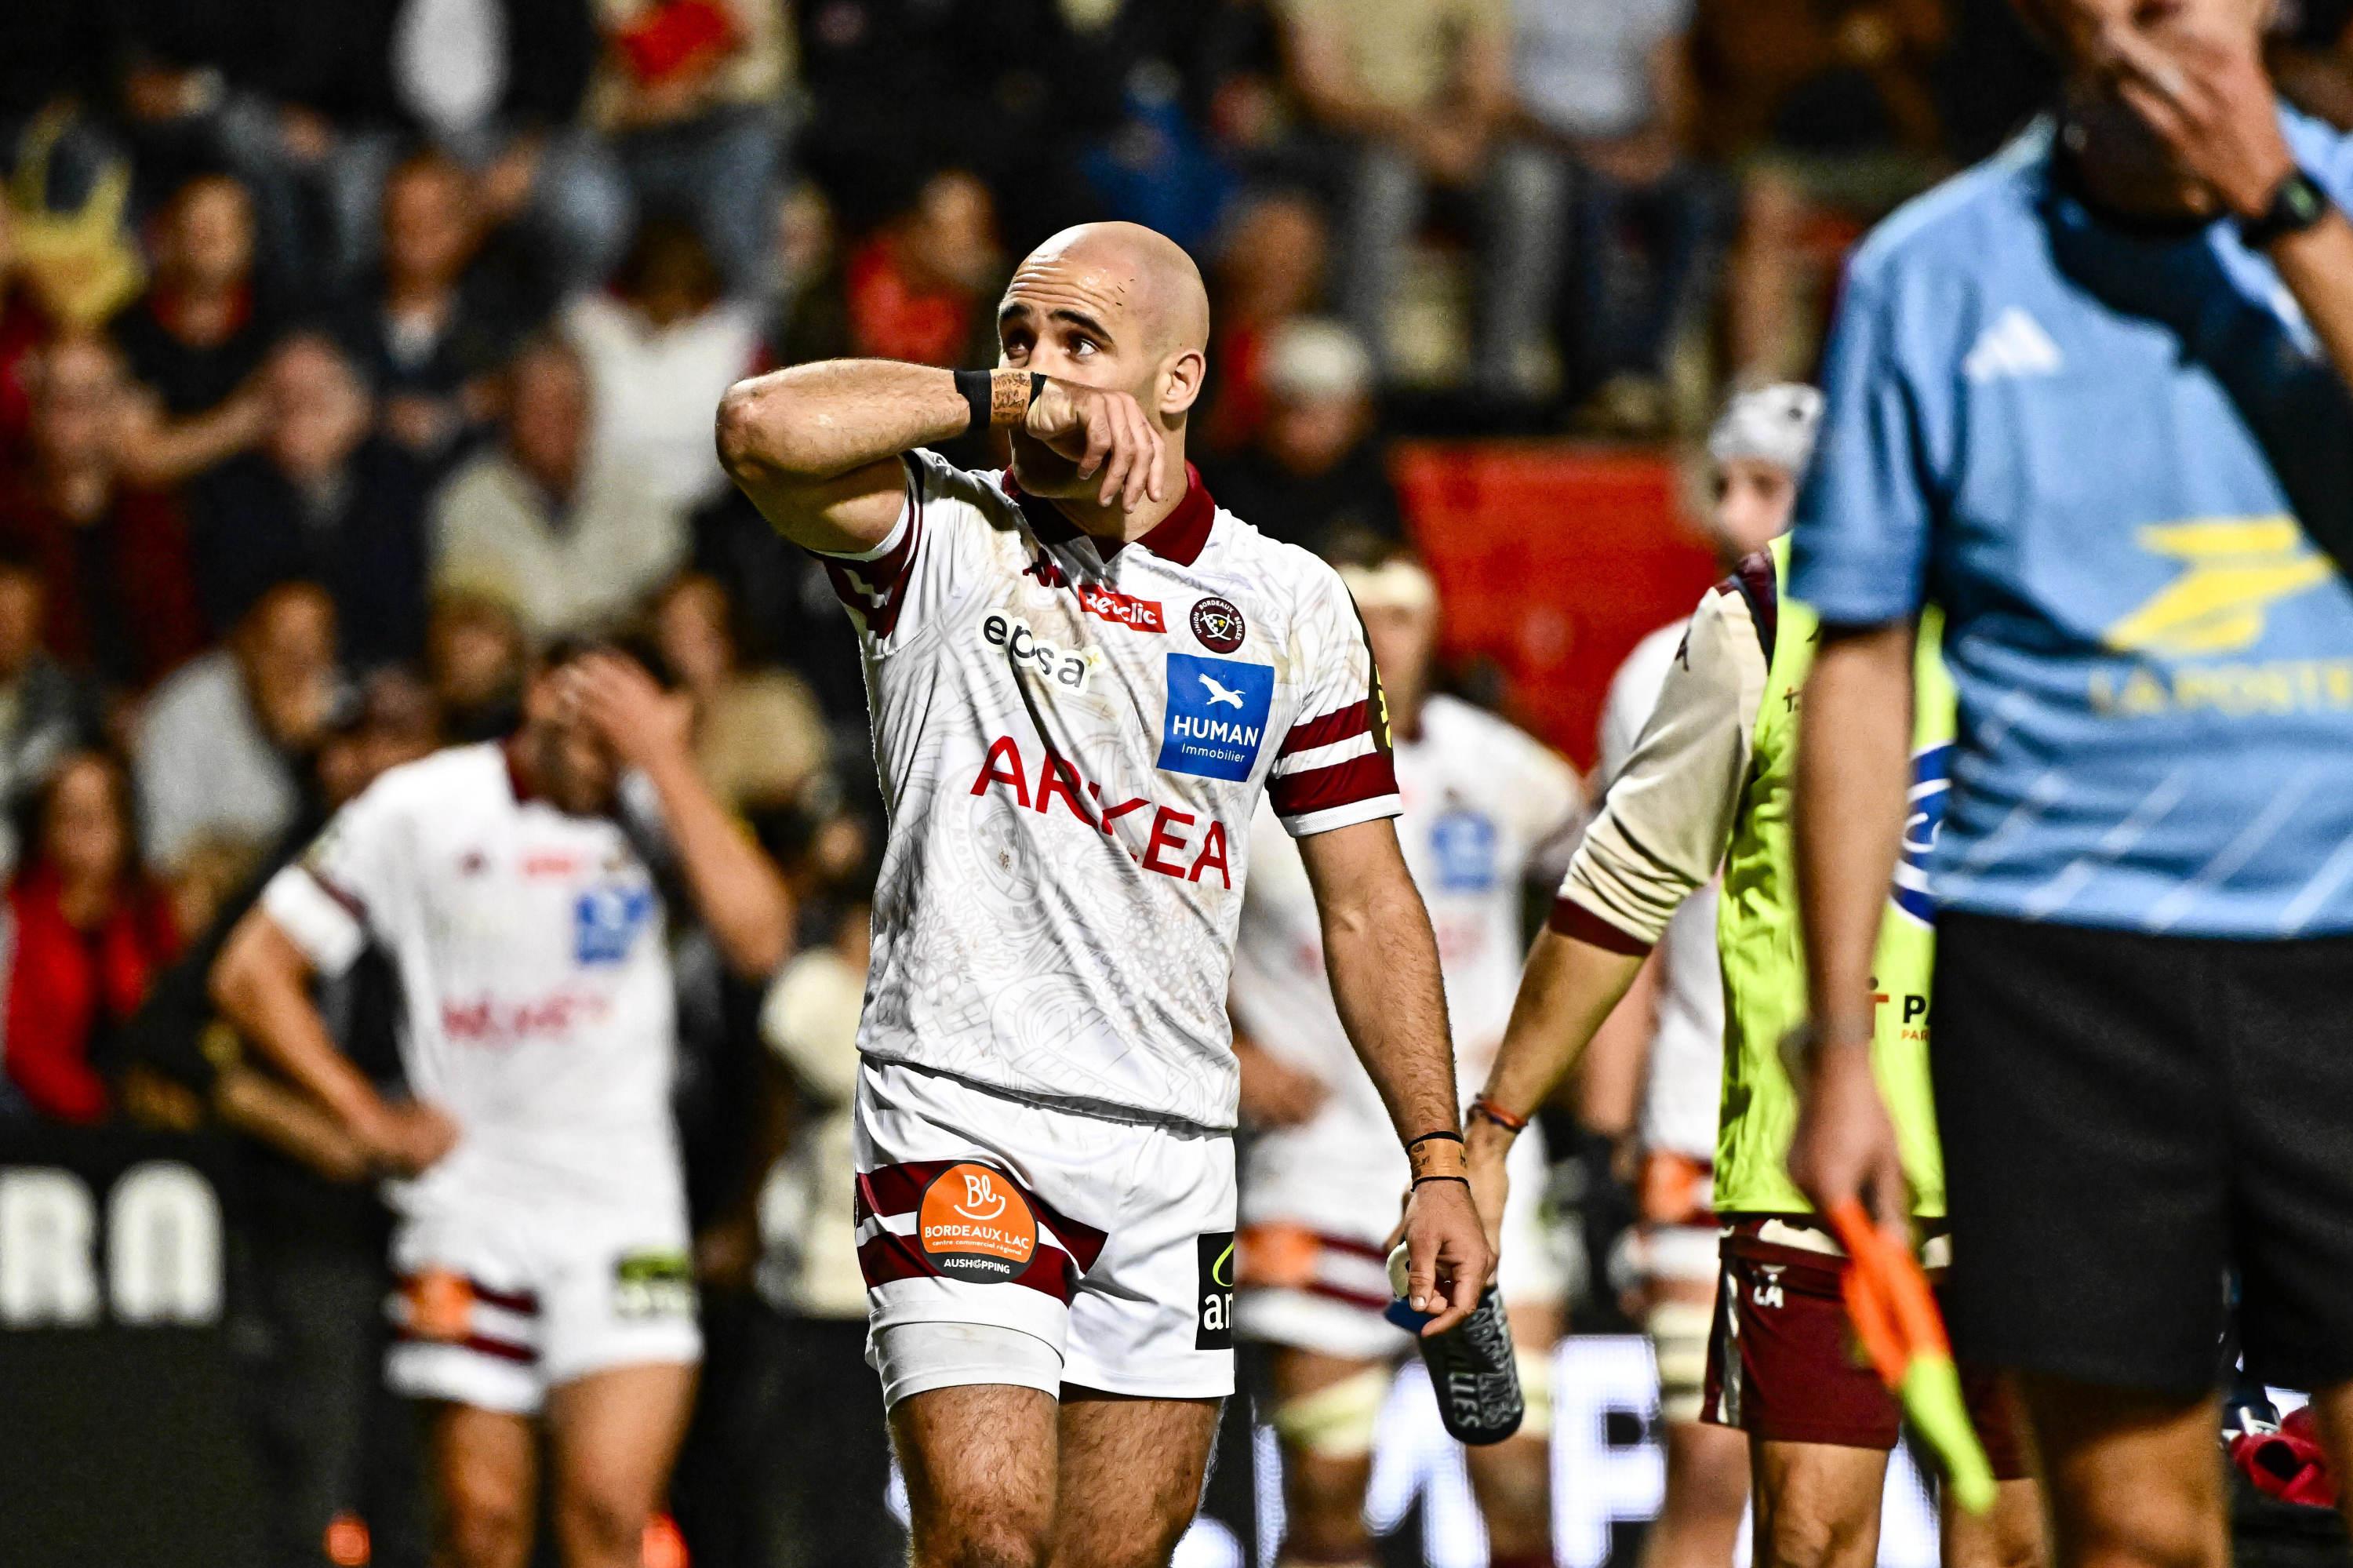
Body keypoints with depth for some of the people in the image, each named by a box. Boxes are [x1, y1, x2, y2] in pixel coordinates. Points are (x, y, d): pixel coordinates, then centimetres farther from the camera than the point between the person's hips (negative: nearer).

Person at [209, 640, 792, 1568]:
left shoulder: (653, 810, 3)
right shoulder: (420, 810, 0)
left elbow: (757, 939, -15)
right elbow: (251, 971, 6)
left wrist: (665, 761, -15)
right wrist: (369, 1117, 0)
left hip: (625, 1212, 0)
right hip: (469, 1205, 0)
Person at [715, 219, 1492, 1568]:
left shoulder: (1292, 608, 8)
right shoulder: (941, 539, 0)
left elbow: (1369, 908, 11)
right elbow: (766, 428, -21)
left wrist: (1439, 1161, 6)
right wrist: (1003, 399, -15)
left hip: (1175, 1155, 3)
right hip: (960, 1117, -3)